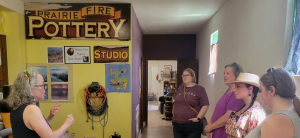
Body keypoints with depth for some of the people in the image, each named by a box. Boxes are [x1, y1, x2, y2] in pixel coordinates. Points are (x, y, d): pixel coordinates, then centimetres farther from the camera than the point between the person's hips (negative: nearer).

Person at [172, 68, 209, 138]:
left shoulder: (200, 89, -4)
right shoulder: (180, 88, 12)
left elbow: (205, 105, -8)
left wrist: (198, 118, -15)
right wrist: (174, 114, 12)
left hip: (192, 125, -5)